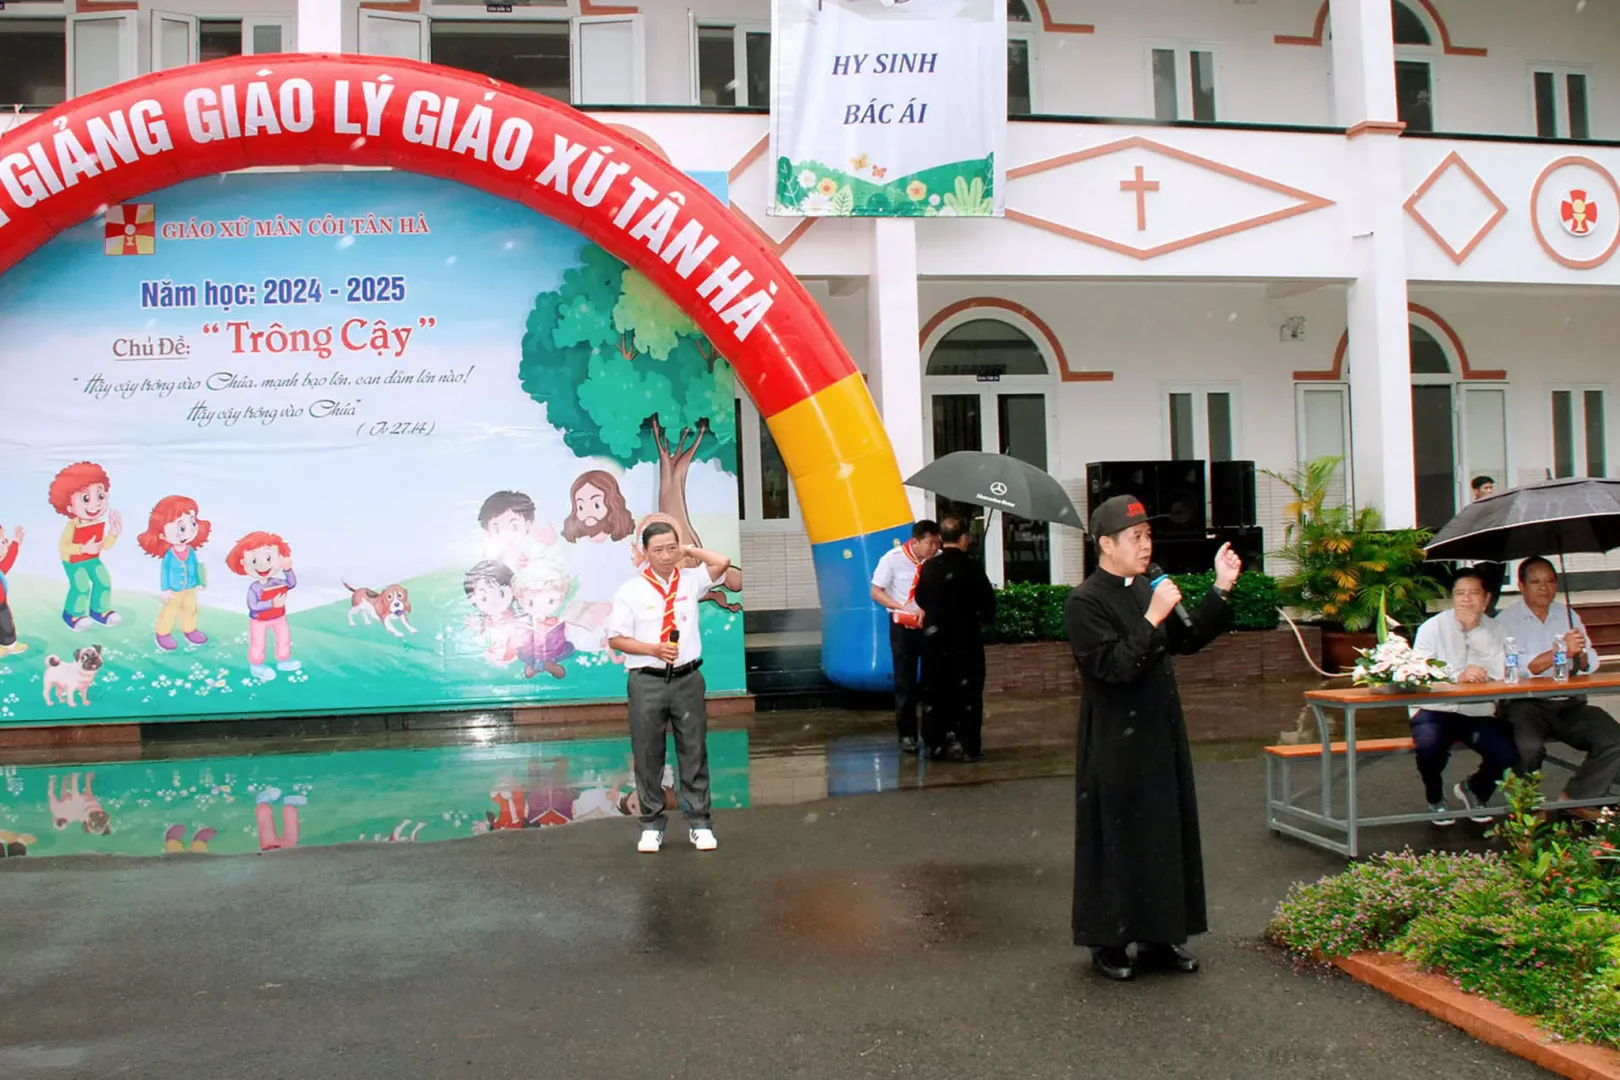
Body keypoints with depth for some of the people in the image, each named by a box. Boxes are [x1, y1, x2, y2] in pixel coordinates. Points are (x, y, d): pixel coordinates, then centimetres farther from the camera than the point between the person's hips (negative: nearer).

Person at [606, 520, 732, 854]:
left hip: (688, 678, 2)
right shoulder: (630, 590, -2)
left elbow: (722, 563, -5)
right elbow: (616, 638, -2)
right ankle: (651, 825, 15)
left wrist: (689, 551, 2)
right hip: (647, 681, -2)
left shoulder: (689, 581, 6)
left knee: (693, 752, 5)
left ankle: (699, 822, 13)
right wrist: (653, 650, -14)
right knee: (648, 754, 4)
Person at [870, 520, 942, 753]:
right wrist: (901, 607, -22)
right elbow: (876, 592, -9)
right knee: (905, 681, 2)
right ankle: (907, 734, 11)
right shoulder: (892, 559, -15)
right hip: (903, 625, -2)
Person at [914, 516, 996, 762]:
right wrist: (985, 619, 10)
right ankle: (968, 747, 3)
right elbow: (988, 601, -9)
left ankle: (935, 744, 14)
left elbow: (921, 601, 5)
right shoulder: (972, 566, -13)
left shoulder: (928, 567, -3)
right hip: (966, 638, -3)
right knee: (968, 692, 4)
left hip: (934, 638, 3)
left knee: (935, 691, 11)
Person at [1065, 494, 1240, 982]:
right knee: (1117, 840, 2)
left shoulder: (1146, 589, 10)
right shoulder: (1085, 603, -14)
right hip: (1116, 744, -8)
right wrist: (1152, 619, -24)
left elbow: (1189, 639, 13)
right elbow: (1116, 667, -23)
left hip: (1161, 735, 8)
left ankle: (1158, 937, 25)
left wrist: (1221, 590, 5)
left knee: (1168, 834, 13)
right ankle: (1108, 943, 15)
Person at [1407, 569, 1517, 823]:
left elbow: (1500, 675, -12)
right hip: (1436, 710, -3)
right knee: (1429, 746, -33)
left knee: (1508, 754, -22)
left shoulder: (1494, 630, 5)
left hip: (1479, 713, 3)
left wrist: (1475, 630, -16)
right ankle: (1435, 800, 3)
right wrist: (1457, 677, -29)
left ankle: (1474, 790, 15)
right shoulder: (1432, 628, -2)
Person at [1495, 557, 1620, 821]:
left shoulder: (1568, 616, 17)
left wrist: (1580, 654, -15)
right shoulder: (1507, 621, 1)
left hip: (1569, 703, 5)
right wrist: (1561, 651, -23)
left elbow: (1590, 666, 9)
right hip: (1526, 704, -5)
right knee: (1528, 747, -33)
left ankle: (1578, 798, 4)